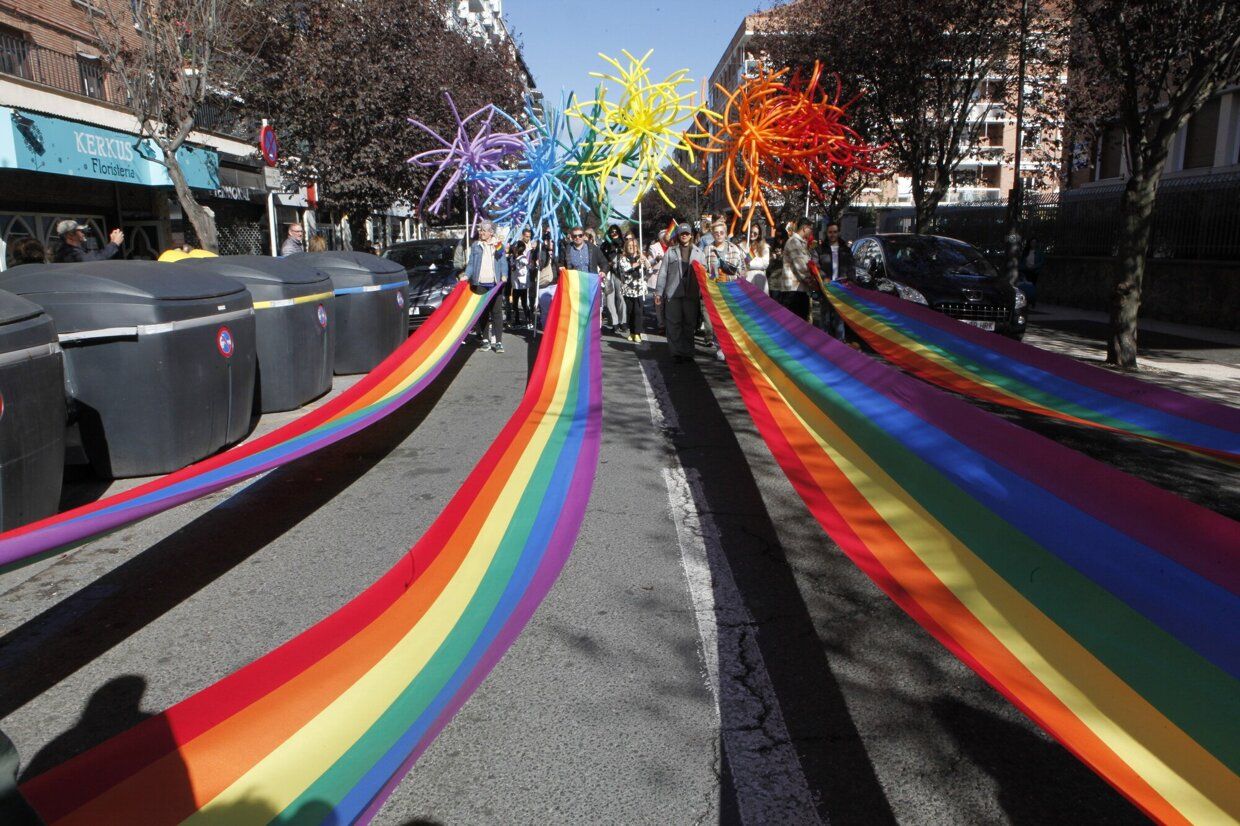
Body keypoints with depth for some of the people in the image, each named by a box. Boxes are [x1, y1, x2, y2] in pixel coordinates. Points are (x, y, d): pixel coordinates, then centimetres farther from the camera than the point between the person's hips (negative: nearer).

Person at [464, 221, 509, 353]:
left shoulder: (498, 244, 8)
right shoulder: (475, 246, 13)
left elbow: (503, 262, 4)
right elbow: (471, 263, 11)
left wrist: (504, 275, -12)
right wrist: (467, 275, -4)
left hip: (494, 283, -2)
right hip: (480, 283, 2)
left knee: (496, 311, -5)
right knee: (482, 312, 5)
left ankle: (498, 341, -5)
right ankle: (485, 339, 13)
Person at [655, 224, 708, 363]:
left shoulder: (698, 253, 12)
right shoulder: (670, 252, 9)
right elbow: (663, 272, 5)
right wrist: (658, 292, -1)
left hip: (692, 294, 1)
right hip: (673, 293, -1)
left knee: (690, 324, 5)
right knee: (674, 324, 0)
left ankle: (688, 352, 14)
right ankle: (676, 352, 8)